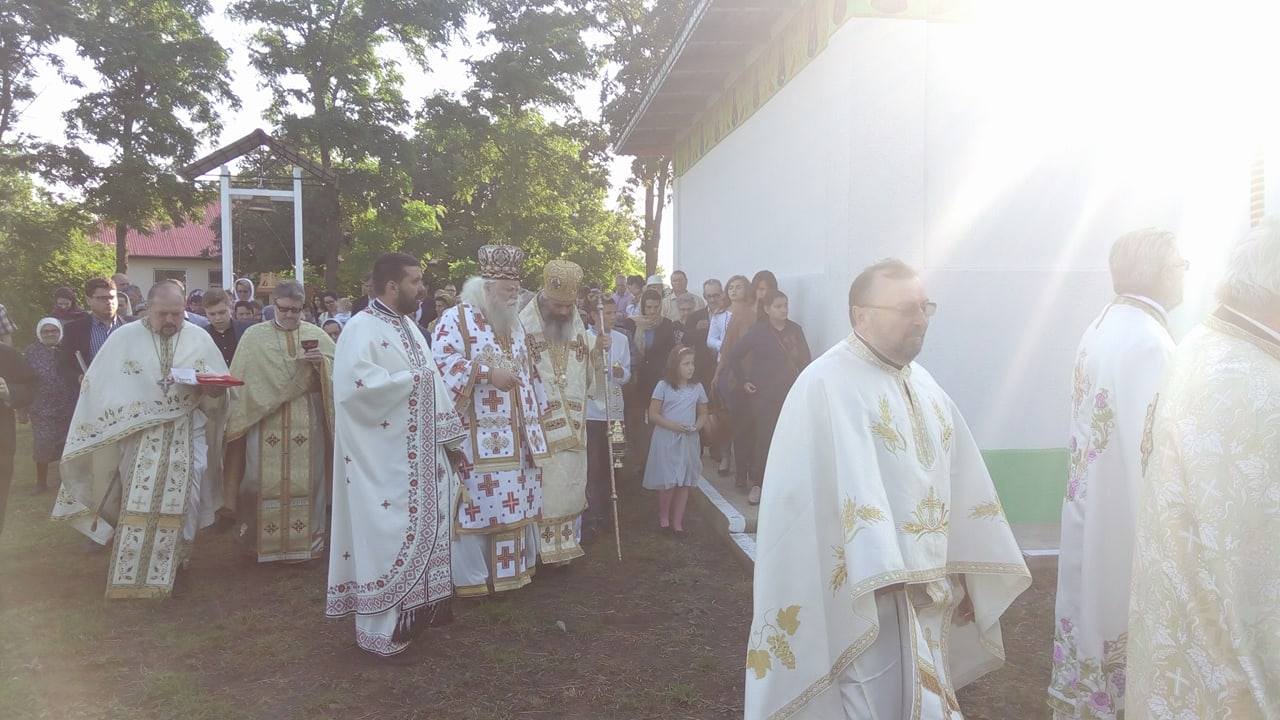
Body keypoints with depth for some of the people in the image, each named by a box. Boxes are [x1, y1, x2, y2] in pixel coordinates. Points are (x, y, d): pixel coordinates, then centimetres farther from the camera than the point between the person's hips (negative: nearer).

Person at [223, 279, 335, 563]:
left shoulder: (317, 335, 8)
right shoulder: (254, 335, 5)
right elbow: (241, 380, 5)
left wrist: (321, 362, -13)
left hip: (306, 422, 1)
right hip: (265, 419, -1)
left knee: (306, 479, 2)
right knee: (261, 480, 1)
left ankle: (307, 537, 14)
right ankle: (260, 538, 16)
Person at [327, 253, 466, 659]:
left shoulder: (408, 327, 13)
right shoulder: (362, 328, -14)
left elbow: (431, 383, 16)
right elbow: (354, 382, -31)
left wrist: (452, 435, 13)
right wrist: (409, 378, -19)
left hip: (418, 454, 9)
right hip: (382, 461, -9)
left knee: (420, 530, 15)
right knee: (386, 535, -1)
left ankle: (416, 610, 30)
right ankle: (381, 628, 13)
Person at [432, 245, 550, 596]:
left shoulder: (514, 322, 18)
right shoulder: (456, 318, -6)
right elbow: (443, 363, -19)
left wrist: (537, 409, 19)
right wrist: (488, 373, -21)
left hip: (517, 431, 7)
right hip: (479, 433, -7)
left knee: (516, 500, 11)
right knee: (477, 500, -4)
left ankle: (512, 567, 23)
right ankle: (471, 577, 7)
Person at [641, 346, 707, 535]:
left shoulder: (697, 388, 4)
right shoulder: (663, 386, -5)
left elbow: (703, 414, 13)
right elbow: (653, 414, -5)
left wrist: (697, 426, -9)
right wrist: (672, 425, -18)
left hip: (689, 441, 3)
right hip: (666, 440, -3)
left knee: (685, 481, 5)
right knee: (668, 481, -2)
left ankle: (677, 521, 17)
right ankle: (663, 516, 21)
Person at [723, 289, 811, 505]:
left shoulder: (795, 330, 10)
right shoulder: (758, 331, -1)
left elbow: (805, 359, 15)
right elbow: (734, 357, 2)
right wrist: (744, 381, -1)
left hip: (791, 395, 3)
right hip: (764, 396, -3)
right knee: (763, 438, -3)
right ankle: (757, 484, 8)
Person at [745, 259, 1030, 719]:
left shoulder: (922, 384, 10)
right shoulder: (828, 385, -16)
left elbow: (959, 483, 13)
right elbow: (849, 484, -26)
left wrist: (964, 575, 14)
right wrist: (889, 572, -34)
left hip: (926, 592, 8)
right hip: (869, 597, -8)